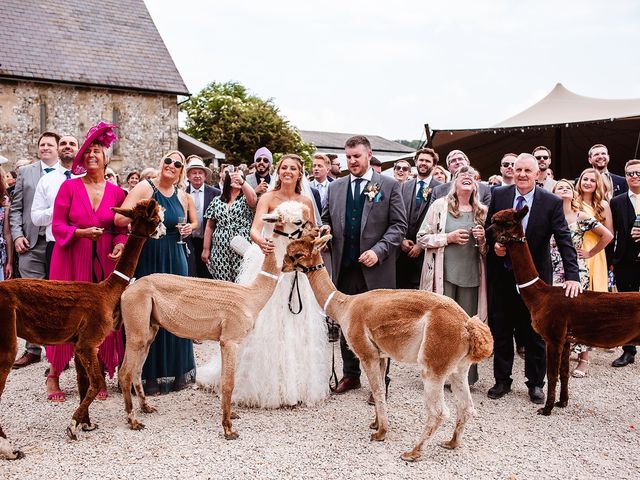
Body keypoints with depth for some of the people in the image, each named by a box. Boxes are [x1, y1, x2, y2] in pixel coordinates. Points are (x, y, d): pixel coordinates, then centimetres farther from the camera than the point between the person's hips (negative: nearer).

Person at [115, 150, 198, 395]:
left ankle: (175, 370, 23)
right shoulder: (144, 188, -6)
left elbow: (194, 221, 25)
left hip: (175, 258, 5)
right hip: (148, 256, -5)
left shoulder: (183, 196, 9)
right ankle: (150, 376, 8)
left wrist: (190, 227, 3)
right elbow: (119, 219, -15)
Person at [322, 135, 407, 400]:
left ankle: (380, 380, 15)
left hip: (375, 268, -4)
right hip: (345, 267, 4)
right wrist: (325, 230, -6)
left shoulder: (389, 185, -1)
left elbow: (399, 225, -4)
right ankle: (350, 375, 28)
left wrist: (378, 250, -15)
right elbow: (327, 219, 17)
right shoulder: (335, 187, 11)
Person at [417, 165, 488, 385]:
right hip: (443, 274, -3)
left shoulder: (482, 211, 11)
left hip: (471, 276, 3)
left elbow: (486, 250, 19)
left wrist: (483, 239, -3)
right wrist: (448, 237, -12)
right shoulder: (440, 205, 2)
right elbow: (422, 237, 0)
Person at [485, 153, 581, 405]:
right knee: (500, 330, 11)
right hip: (502, 275, 2)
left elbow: (564, 240, -15)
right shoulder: (499, 195, -2)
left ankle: (535, 383, 25)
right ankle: (502, 381, 25)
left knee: (535, 333, 10)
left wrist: (572, 276, -25)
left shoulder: (552, 202, -9)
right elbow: (488, 228, 9)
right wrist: (494, 244, -12)